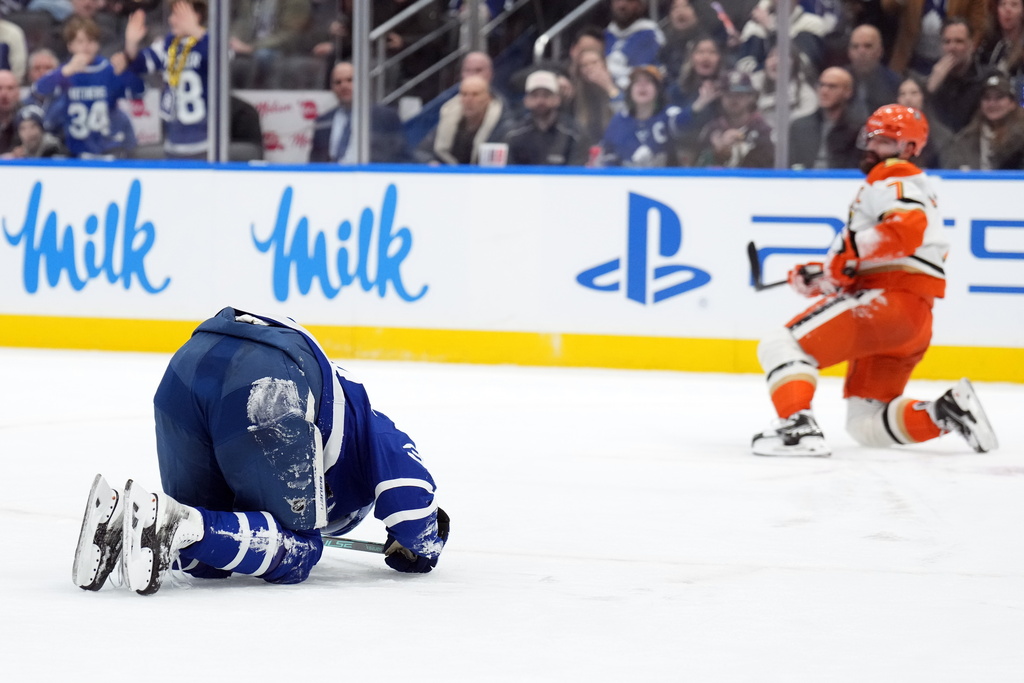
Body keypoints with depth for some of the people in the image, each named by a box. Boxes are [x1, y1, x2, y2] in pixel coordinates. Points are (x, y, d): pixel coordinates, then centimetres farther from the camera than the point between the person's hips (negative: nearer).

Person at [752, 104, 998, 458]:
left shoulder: (892, 178, 0)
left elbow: (906, 229, -23)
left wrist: (849, 250, -21)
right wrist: (820, 277, 18)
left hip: (889, 301, -11)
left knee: (781, 345, -15)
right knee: (866, 424, 11)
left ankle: (797, 429, -32)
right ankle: (946, 412, -3)